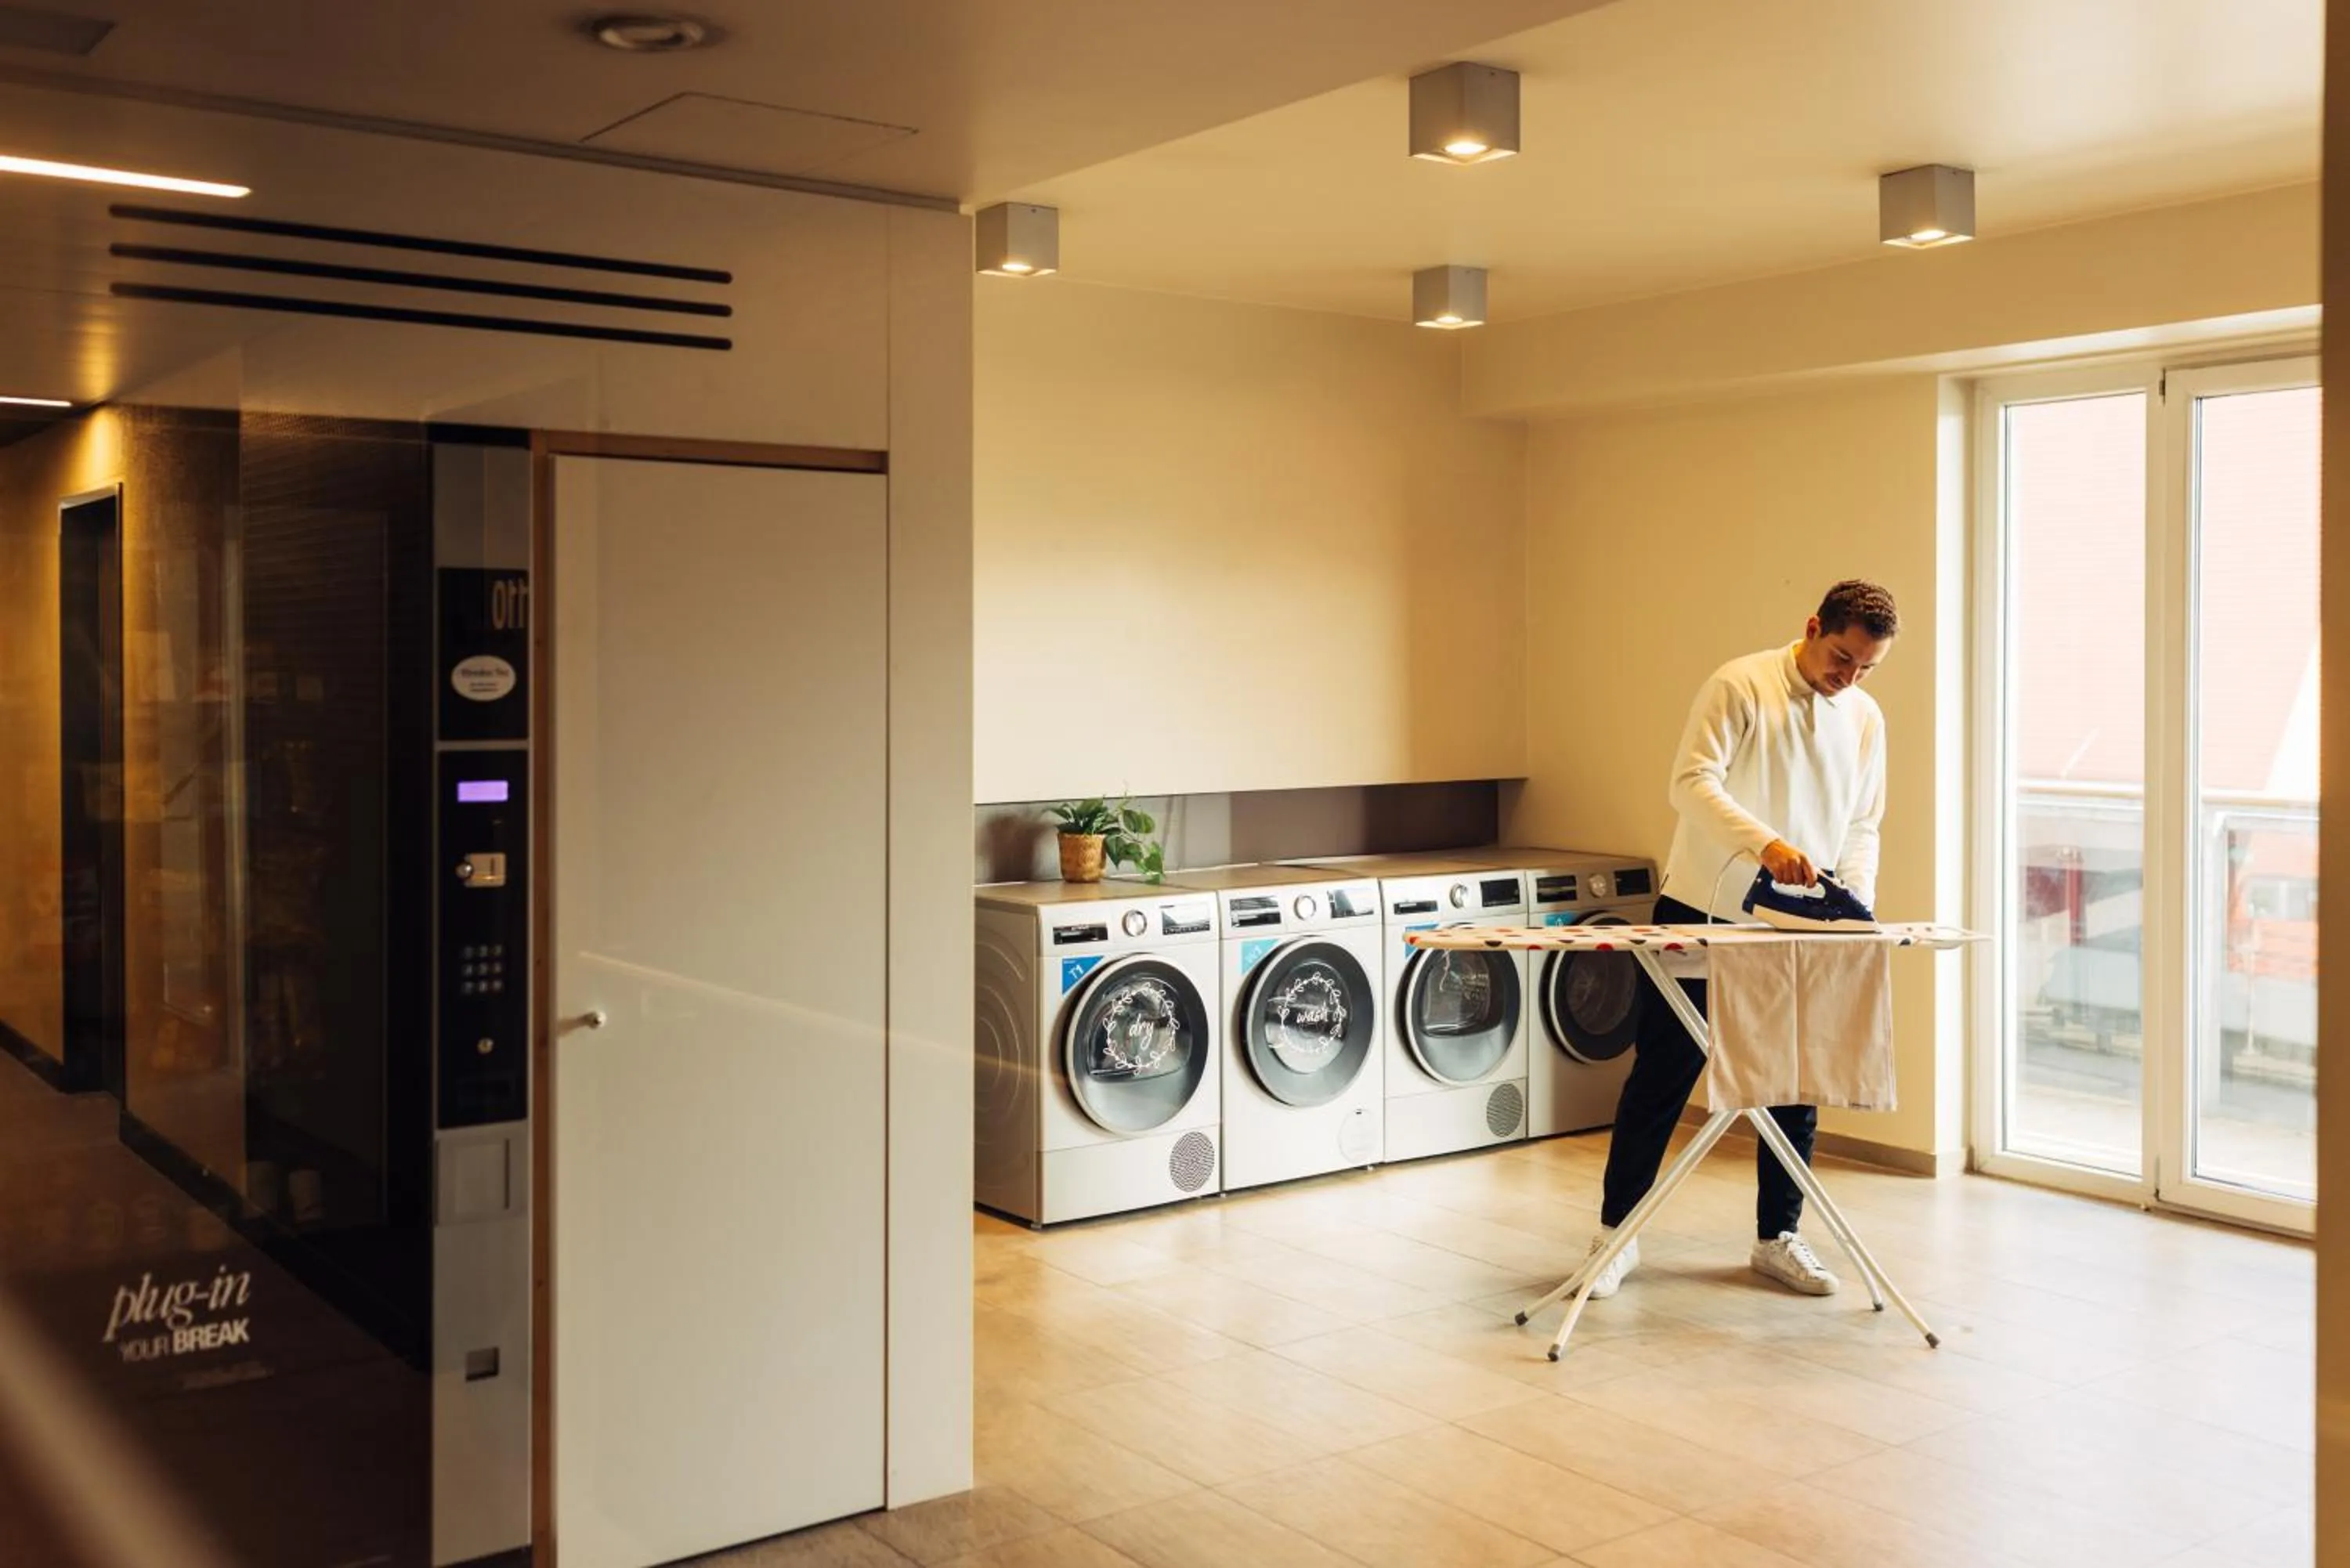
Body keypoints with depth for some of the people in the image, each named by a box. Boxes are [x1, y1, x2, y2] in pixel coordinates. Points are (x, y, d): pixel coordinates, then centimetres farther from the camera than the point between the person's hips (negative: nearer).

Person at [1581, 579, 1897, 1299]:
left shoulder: (1865, 719, 8)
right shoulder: (1741, 686, -10)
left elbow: (1862, 827, 12)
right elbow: (1694, 782, -20)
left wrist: (1857, 902, -3)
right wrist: (1766, 843, -34)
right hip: (1702, 914, -5)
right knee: (1661, 1076, 2)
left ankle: (1778, 1238, 23)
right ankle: (1616, 1231, 13)